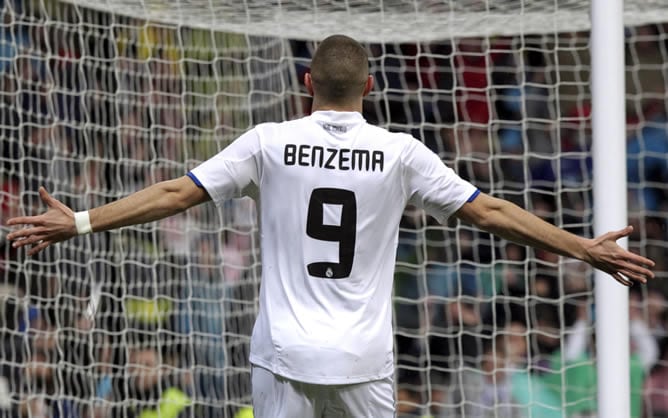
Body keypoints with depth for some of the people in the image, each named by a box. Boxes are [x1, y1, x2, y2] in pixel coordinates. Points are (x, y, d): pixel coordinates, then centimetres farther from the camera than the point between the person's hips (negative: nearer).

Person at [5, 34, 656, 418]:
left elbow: (175, 193, -2)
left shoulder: (270, 142, 0)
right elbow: (488, 211, 1)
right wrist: (583, 248, 9)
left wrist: (80, 223, 4)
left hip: (284, 355, 0)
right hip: (364, 362, 0)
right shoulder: (398, 153, 0)